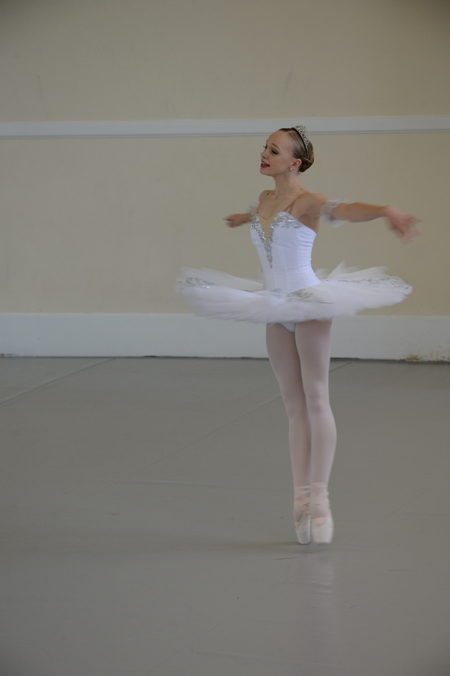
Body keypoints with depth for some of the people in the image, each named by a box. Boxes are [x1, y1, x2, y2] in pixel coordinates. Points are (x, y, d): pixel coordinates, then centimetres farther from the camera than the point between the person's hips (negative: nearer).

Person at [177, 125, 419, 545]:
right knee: (294, 406, 6)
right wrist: (243, 218, 59)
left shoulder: (306, 202, -12)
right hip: (277, 311, 7)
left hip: (308, 305, -7)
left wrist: (387, 211, -53)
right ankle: (302, 498, 7)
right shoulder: (265, 199, 9)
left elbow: (343, 209, -32)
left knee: (315, 400, -3)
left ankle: (319, 498, -2)